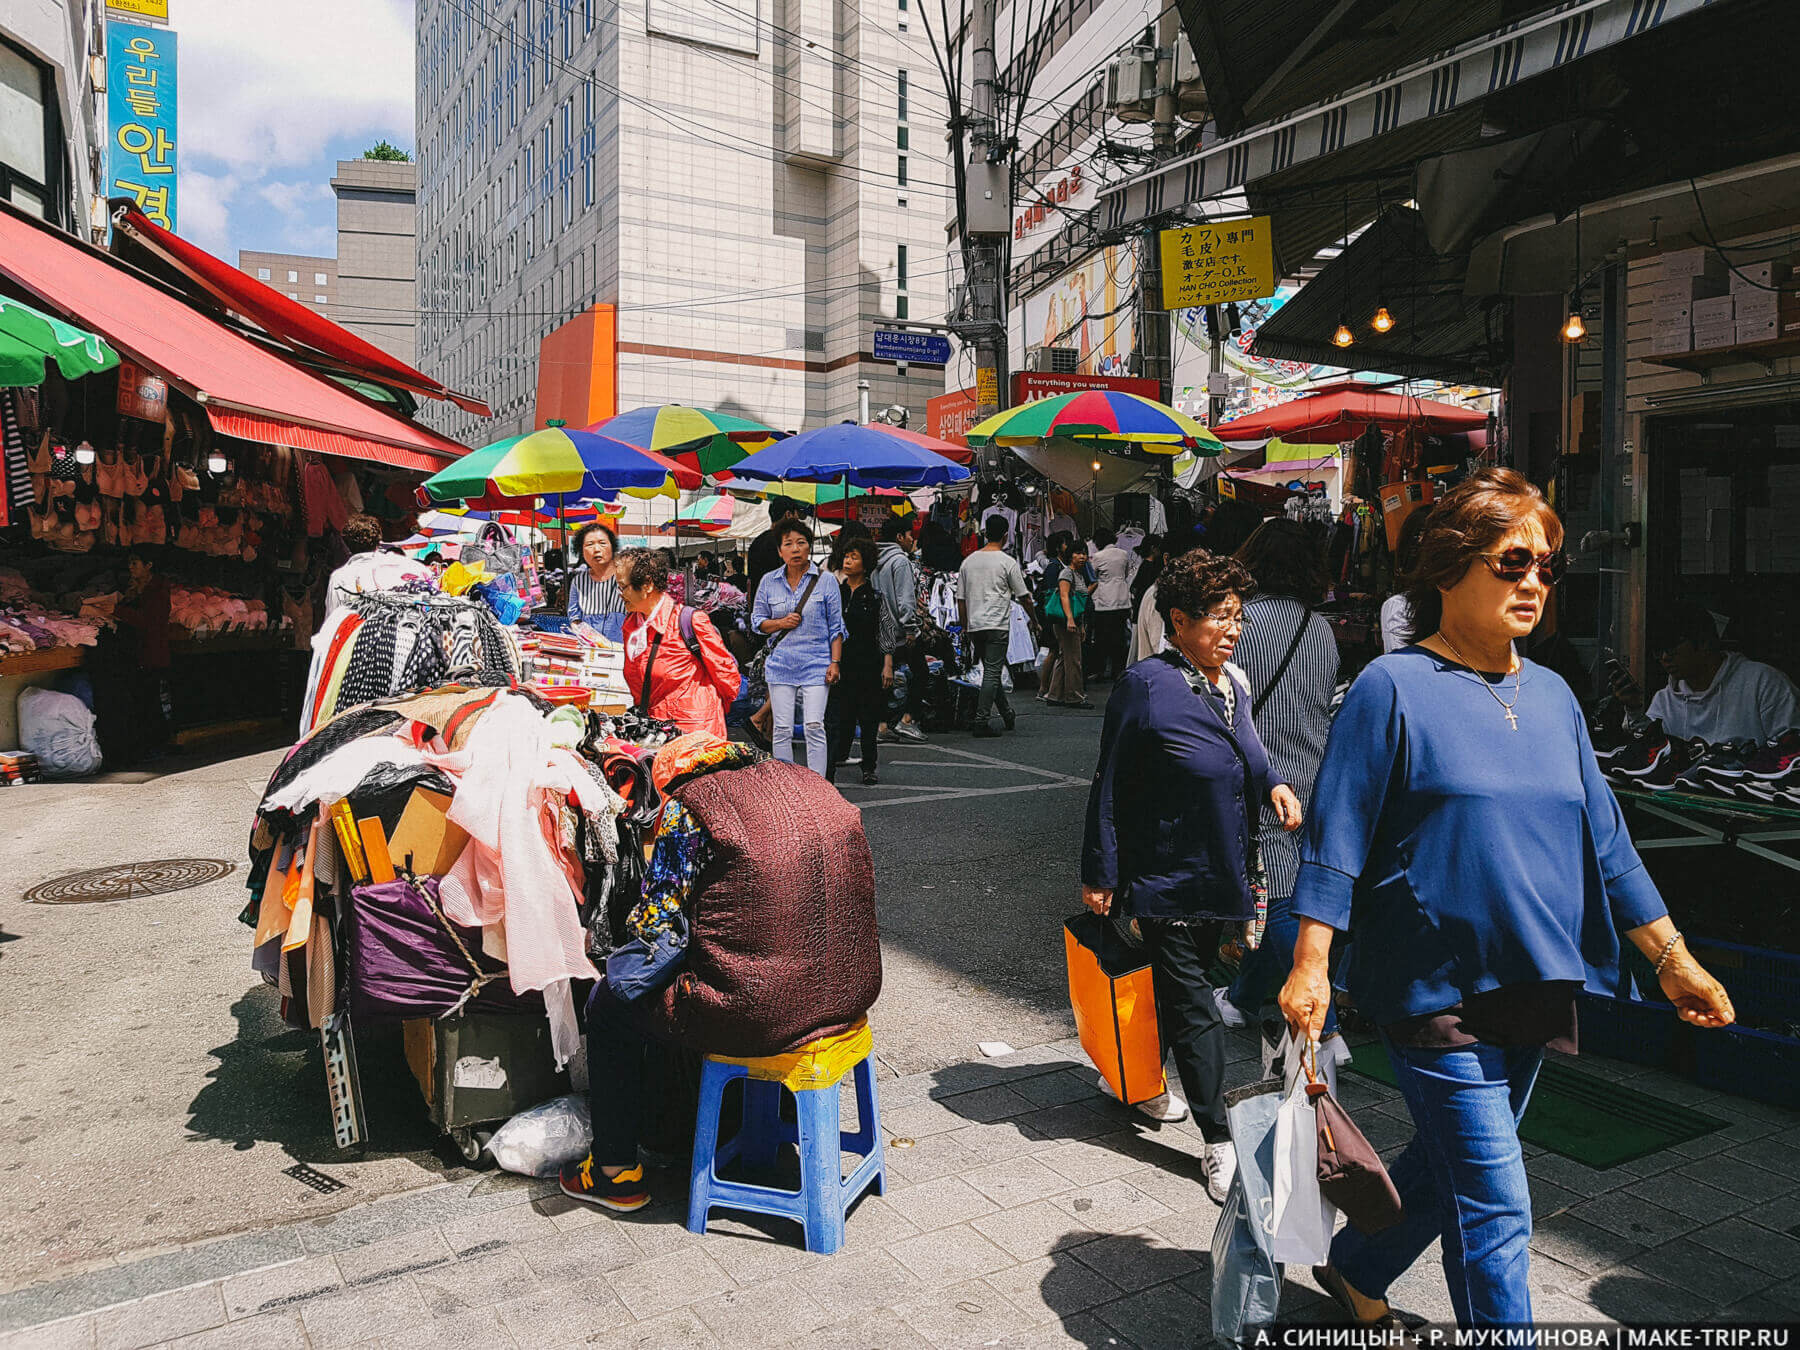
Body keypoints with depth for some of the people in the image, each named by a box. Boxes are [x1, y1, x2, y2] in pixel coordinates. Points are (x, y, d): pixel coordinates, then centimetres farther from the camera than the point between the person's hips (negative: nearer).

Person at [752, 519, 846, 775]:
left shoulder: (825, 581, 2)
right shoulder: (769, 582, 7)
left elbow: (836, 627, 5)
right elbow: (757, 621, 14)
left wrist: (835, 662, -2)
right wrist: (780, 623, -6)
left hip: (815, 664, -2)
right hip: (780, 664, 2)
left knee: (814, 726, -9)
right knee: (782, 729, 3)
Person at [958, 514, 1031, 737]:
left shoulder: (969, 560, 9)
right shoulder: (1007, 562, -5)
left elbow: (960, 598, 12)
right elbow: (1023, 595, 0)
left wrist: (965, 627, 20)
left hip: (974, 626, 6)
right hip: (997, 625, -6)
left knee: (992, 670, 16)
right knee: (992, 673, -5)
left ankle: (1008, 714, 26)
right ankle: (981, 721, -9)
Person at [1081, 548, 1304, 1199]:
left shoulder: (1233, 682, 5)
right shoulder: (1146, 685, -17)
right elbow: (1110, 784, -13)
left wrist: (1273, 782, -2)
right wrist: (1099, 872, -12)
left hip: (1219, 875, 7)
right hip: (1165, 878, -7)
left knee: (1180, 987, 20)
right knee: (1192, 1005, 0)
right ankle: (1219, 1139, 10)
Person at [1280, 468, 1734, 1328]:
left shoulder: (1551, 697, 9)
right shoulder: (1393, 687, -11)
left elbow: (1604, 840, 13)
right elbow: (1337, 835, -12)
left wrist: (1672, 958, 10)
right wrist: (1310, 964, -16)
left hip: (1530, 992, 7)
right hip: (1435, 991, -7)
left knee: (1448, 1166, 20)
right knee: (1495, 1211, -2)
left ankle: (1354, 1271, 43)